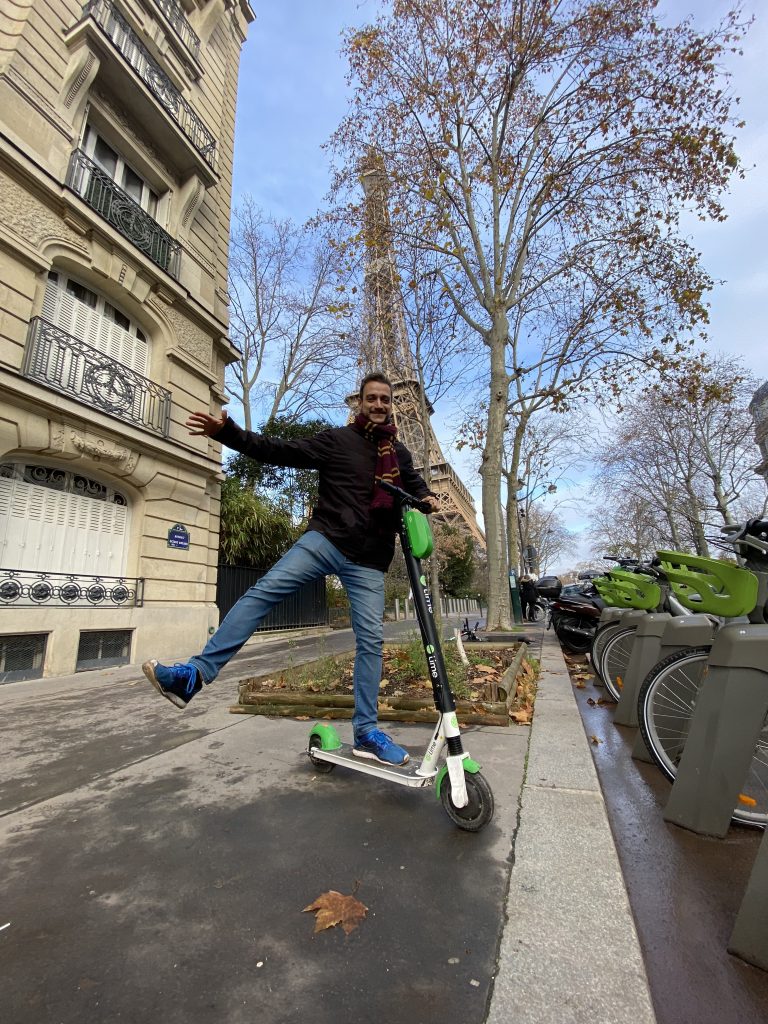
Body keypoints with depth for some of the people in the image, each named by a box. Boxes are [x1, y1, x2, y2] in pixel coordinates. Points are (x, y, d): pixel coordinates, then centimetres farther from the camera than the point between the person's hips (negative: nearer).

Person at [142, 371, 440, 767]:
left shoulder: (399, 453, 15)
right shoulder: (337, 439, 4)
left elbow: (414, 483, 31)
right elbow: (281, 451, -3)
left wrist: (427, 498, 7)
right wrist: (227, 432, -13)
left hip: (368, 561, 2)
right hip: (325, 540, -2)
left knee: (371, 640, -1)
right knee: (263, 591, -18)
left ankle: (366, 733, 10)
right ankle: (196, 673, -13)